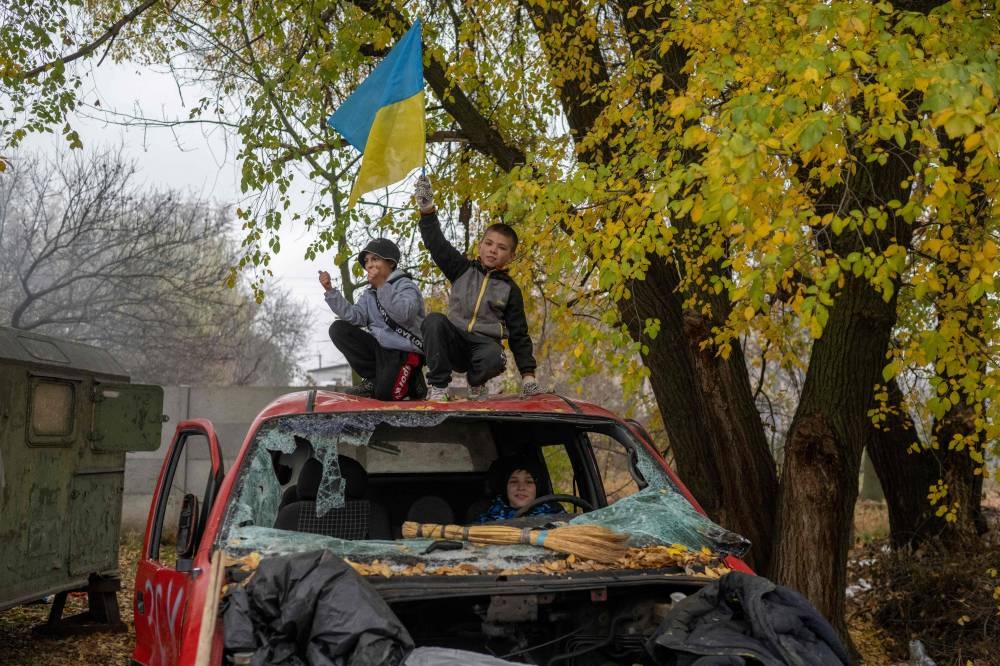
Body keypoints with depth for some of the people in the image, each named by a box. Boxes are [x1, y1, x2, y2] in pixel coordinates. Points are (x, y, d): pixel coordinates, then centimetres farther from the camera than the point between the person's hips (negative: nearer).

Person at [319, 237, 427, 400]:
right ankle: (374, 379, -4)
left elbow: (403, 314, -28)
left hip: (405, 351, -7)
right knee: (338, 329, -6)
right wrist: (330, 291, -11)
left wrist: (382, 286, -32)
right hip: (380, 347, 7)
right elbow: (355, 316, -5)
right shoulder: (369, 293, 14)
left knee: (385, 393, -27)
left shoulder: (405, 285, -7)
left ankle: (409, 379, 10)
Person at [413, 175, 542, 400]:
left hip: (484, 345, -1)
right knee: (434, 320, -30)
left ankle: (476, 382, -1)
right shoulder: (463, 269, 11)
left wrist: (527, 373, 0)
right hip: (453, 343, 1)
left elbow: (519, 334, 8)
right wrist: (427, 209, -15)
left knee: (494, 358, -38)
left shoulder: (510, 289, 9)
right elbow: (437, 243, 0)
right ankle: (438, 385, -23)